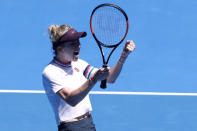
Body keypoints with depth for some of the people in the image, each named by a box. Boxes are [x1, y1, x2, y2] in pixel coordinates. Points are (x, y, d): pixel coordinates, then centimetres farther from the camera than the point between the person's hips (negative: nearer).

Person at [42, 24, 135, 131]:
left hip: (89, 122, 7)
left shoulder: (78, 64, 10)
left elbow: (110, 78, 4)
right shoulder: (50, 72, -12)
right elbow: (71, 100, -25)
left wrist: (123, 56, -11)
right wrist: (94, 79, -35)